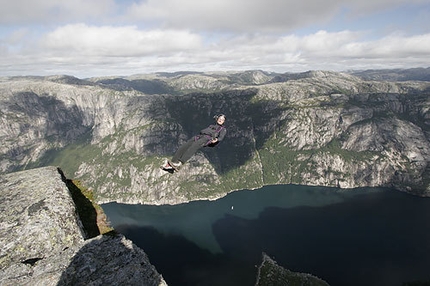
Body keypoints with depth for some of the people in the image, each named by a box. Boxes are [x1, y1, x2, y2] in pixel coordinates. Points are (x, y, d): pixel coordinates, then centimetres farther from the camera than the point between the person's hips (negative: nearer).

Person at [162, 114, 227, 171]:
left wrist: (216, 140, -15)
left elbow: (221, 137, 5)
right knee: (184, 147, -20)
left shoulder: (223, 129, 23)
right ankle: (171, 164, -31)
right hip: (200, 136, 5)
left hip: (208, 139, -5)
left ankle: (180, 163, -48)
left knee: (194, 146, -34)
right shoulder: (211, 126, 40)